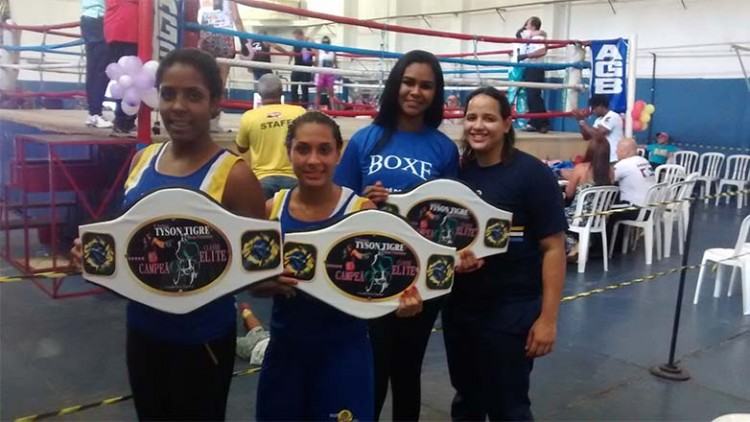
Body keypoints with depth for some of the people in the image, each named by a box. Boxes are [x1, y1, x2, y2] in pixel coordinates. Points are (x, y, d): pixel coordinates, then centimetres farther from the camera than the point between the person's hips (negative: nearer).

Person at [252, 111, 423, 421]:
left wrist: (401, 300, -29)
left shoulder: (362, 210, -10)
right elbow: (254, 283, 4)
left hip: (343, 351, -3)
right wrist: (271, 284, -18)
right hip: (285, 348, 3)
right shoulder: (272, 210, -3)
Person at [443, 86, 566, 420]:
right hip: (458, 306, 5)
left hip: (511, 310, -5)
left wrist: (548, 317, -14)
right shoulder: (457, 172, 2)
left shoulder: (532, 174, -11)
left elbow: (553, 248, -12)